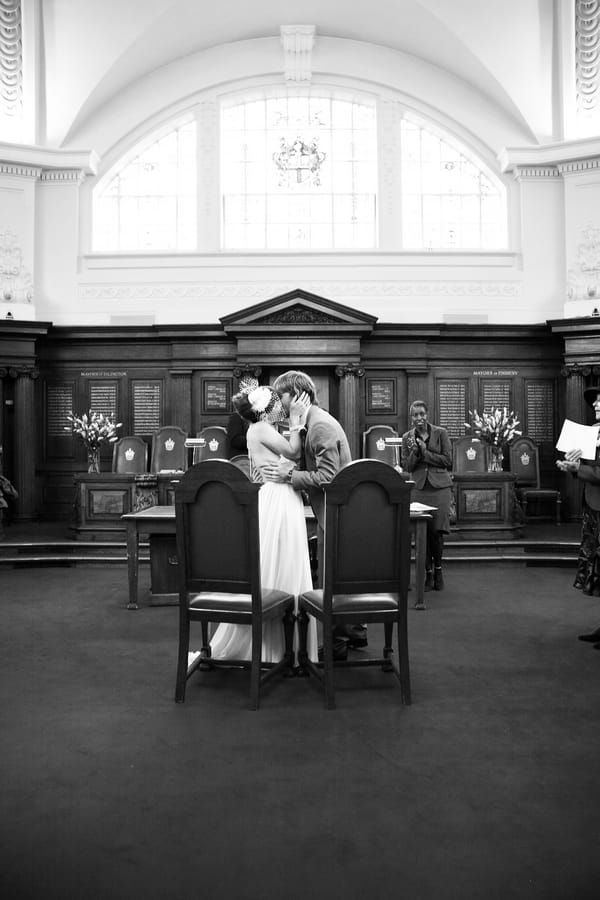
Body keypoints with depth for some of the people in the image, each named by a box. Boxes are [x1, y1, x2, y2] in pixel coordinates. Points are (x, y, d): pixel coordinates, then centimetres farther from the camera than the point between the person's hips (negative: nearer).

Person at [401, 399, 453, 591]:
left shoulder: (440, 433, 2)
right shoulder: (407, 437, 8)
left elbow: (448, 461, -2)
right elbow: (407, 467, 6)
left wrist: (425, 452, -10)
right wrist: (414, 452, -12)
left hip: (439, 487, -2)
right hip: (418, 488, 2)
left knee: (436, 531, -7)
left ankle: (438, 570, 15)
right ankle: (428, 574, 10)